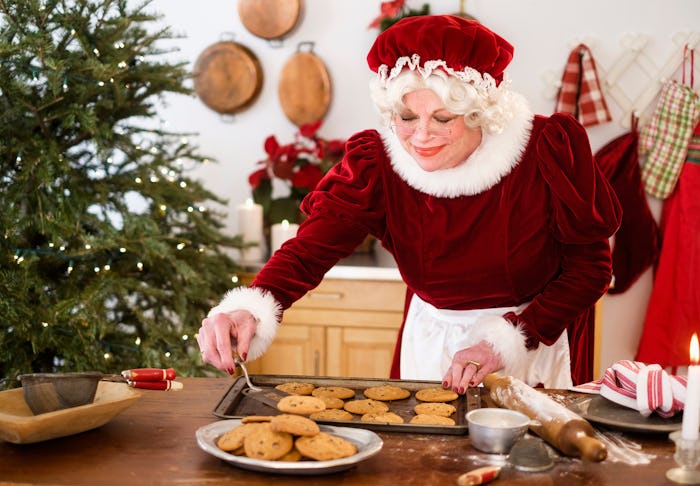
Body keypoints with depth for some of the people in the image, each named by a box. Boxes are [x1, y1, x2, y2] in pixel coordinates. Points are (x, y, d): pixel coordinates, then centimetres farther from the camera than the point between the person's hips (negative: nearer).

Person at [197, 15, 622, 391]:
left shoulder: (550, 152, -23)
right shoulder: (375, 165, -18)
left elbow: (591, 267, -15)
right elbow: (311, 248, -30)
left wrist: (508, 339, -24)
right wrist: (250, 310, -50)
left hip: (538, 342, -1)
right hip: (432, 343, 2)